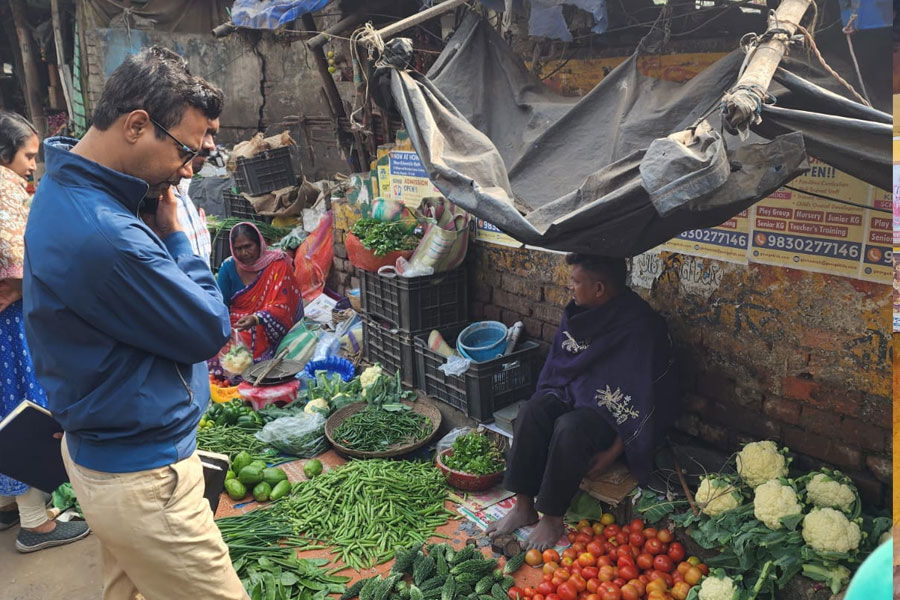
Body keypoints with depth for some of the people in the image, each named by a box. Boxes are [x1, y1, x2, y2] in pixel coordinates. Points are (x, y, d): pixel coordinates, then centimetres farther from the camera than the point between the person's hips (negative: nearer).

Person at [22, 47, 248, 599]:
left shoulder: (66, 189, 4)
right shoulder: (104, 236, -30)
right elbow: (210, 331, -18)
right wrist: (174, 233, -10)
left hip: (99, 447, 10)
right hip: (143, 478, -10)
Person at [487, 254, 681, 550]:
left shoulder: (640, 328, -21)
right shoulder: (578, 312, 1)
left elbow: (643, 396, -20)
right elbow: (557, 364, 14)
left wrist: (613, 451, -21)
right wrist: (547, 400, 5)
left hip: (613, 410, -6)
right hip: (572, 393, 7)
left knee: (569, 429, -34)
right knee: (530, 412, -22)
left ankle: (552, 518, -15)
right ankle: (524, 506, -12)